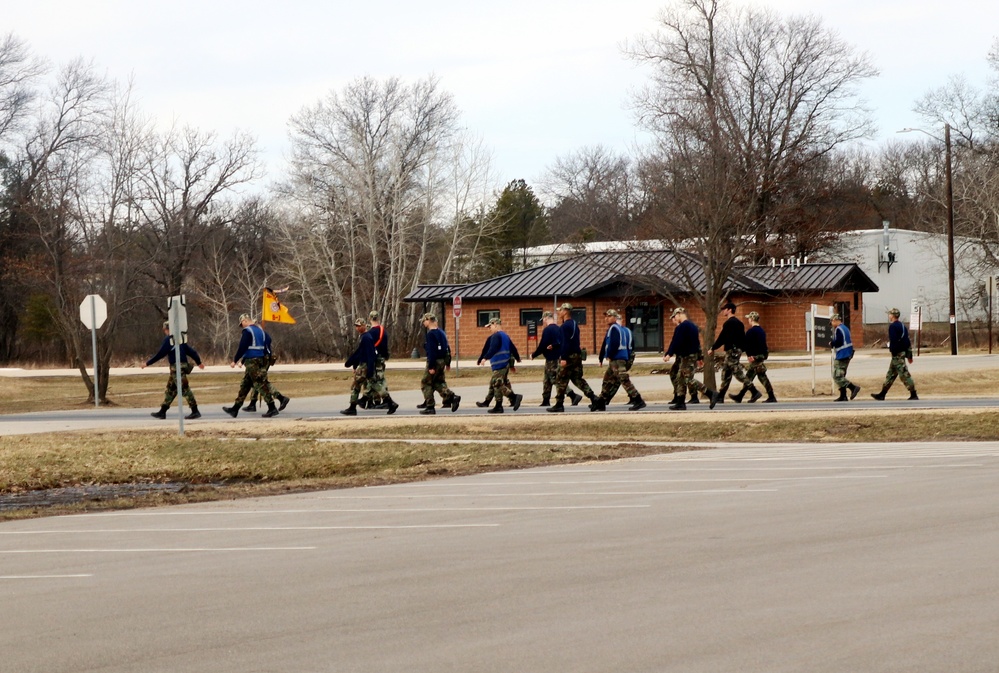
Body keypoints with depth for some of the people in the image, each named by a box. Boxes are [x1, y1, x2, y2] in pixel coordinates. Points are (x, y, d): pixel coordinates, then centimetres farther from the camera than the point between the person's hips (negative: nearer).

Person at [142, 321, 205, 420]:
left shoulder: (168, 339, -10)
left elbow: (160, 354, -12)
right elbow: (190, 351, 18)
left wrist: (148, 363, -5)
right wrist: (198, 362, 24)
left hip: (177, 367, -9)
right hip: (183, 365, 9)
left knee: (184, 389, -9)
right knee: (170, 389, 12)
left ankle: (195, 412, -10)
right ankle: (162, 412, 16)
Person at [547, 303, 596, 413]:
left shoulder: (566, 325, -13)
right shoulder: (574, 324, 16)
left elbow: (566, 343, -21)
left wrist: (564, 358, -23)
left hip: (569, 356, -9)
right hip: (577, 354, 9)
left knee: (561, 381, -1)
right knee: (577, 379, 12)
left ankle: (559, 405, 2)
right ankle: (593, 398, 1)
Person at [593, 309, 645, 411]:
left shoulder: (614, 328, -10)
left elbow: (614, 344, -21)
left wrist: (609, 356, -12)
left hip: (617, 359, -11)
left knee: (624, 380, -14)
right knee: (607, 380, 17)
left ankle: (638, 401, -19)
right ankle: (600, 403, 25)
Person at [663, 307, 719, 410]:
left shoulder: (682, 327, -14)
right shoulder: (692, 325, 18)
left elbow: (676, 342, -24)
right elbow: (697, 342, 24)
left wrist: (669, 354, -28)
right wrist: (699, 357, 29)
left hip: (688, 357, -10)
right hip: (694, 355, 10)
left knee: (689, 380, -11)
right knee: (680, 378, 12)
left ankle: (711, 394, -14)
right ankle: (680, 403, 11)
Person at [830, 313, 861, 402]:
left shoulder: (838, 329, -15)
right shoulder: (845, 328, 16)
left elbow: (838, 342, -24)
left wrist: (831, 344, -5)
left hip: (841, 357, -10)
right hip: (847, 356, 10)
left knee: (837, 376, -9)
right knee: (841, 376, 14)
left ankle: (853, 388, -17)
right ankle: (843, 396, 13)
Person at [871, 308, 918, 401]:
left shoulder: (893, 326, -14)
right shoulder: (903, 325, 15)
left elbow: (893, 341, -22)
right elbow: (908, 341, 17)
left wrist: (894, 353, -21)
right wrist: (909, 355, 19)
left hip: (897, 354, -10)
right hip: (903, 352, 10)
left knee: (904, 374, -8)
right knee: (890, 374, 15)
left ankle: (914, 395, -8)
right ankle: (882, 394, 21)